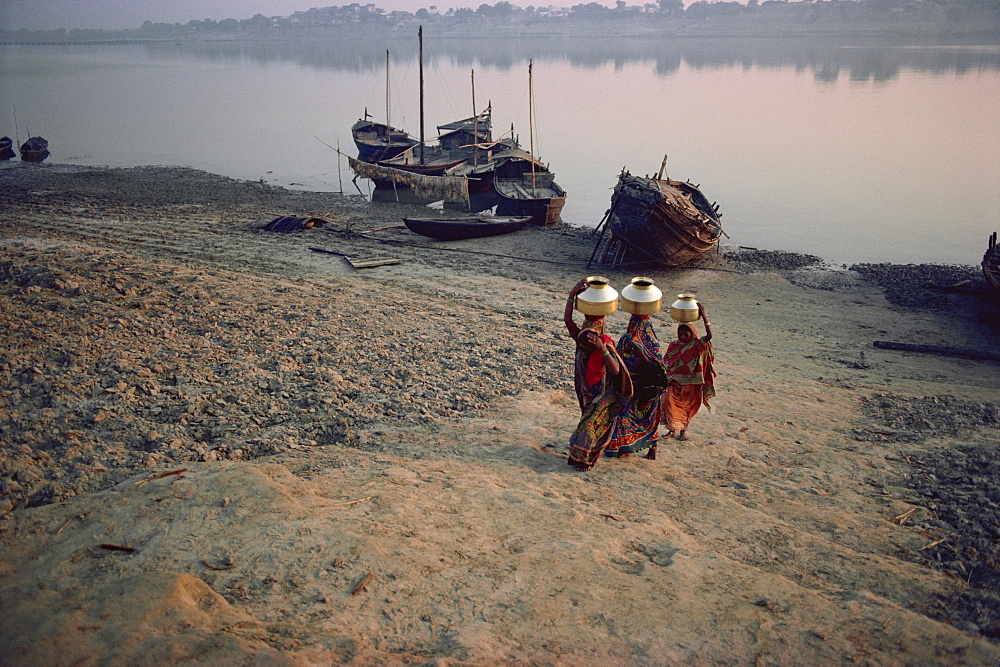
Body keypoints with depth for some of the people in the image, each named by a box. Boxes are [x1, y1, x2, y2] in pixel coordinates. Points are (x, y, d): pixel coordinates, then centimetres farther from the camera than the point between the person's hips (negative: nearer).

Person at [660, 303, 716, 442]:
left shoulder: (697, 345, -8)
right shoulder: (673, 345, 1)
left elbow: (709, 336, -25)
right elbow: (666, 362, 8)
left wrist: (703, 316, -29)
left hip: (690, 385, -1)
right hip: (674, 383, 1)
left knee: (687, 408, 11)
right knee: (670, 404, -8)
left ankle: (683, 429, 30)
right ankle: (672, 429, 7)